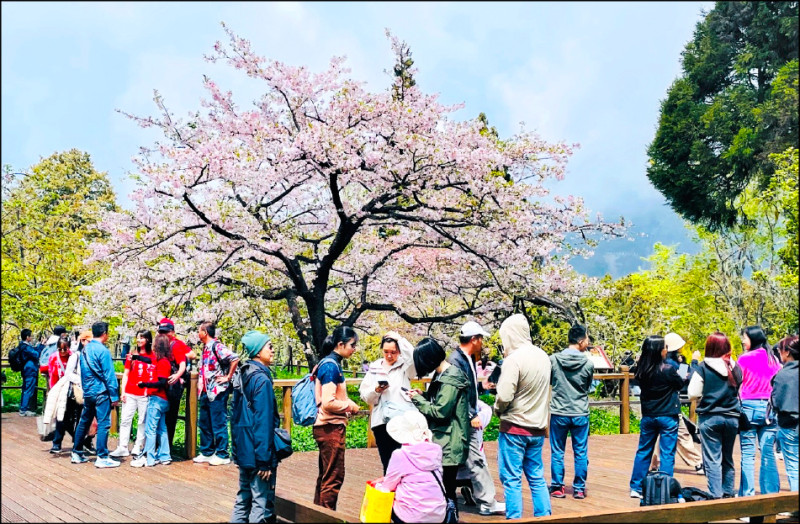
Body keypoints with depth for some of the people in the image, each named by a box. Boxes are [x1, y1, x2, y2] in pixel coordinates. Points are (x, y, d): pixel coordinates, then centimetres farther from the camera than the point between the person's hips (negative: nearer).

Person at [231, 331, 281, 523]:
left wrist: (237, 446, 20)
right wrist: (265, 460, -18)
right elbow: (263, 422, -20)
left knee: (243, 499, 16)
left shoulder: (242, 375, 10)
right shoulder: (262, 379, -17)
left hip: (243, 450, 9)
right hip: (257, 453, -9)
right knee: (262, 504, -2)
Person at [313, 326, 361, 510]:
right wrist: (350, 406, -11)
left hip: (329, 427, 10)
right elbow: (328, 403, -24)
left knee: (326, 474, 17)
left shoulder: (330, 363, 11)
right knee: (334, 476, -2)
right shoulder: (331, 366, -18)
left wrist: (346, 405, 7)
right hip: (331, 428, -10)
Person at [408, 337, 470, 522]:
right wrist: (423, 395, 3)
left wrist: (418, 399, -9)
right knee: (442, 487, 13)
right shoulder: (441, 375, 12)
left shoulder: (450, 379, -18)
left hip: (449, 444, -9)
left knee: (447, 489, -4)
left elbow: (440, 411, -21)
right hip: (440, 440, 10)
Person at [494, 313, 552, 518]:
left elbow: (504, 396, -23)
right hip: (537, 428, 7)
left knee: (511, 478, 2)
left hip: (514, 427, -7)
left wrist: (497, 409, -4)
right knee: (537, 478, 16)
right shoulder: (543, 356, 4)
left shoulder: (514, 359, -19)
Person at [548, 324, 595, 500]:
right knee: (581, 453, 11)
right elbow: (588, 387, 7)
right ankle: (579, 488, 16)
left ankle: (557, 487, 15)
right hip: (580, 414, 0)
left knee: (557, 452, 10)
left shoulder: (554, 359, -8)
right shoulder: (588, 364, -9)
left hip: (558, 413, 0)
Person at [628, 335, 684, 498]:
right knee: (667, 454, 4)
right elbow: (681, 384, -1)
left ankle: (636, 488, 18)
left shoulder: (642, 369, -4)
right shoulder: (667, 370, -18)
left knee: (643, 451, 15)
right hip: (667, 417, -5)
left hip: (648, 416, 5)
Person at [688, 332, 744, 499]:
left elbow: (693, 394, -8)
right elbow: (740, 391, 13)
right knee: (728, 458, 17)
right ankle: (728, 493, 24)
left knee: (712, 460, -1)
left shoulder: (703, 367, -10)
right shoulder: (735, 367, 1)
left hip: (710, 418, -4)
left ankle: (716, 496, -5)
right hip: (732, 417, 4)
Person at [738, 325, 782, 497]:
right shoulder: (774, 359, 7)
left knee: (748, 454, 1)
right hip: (770, 408, 4)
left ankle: (747, 493, 3)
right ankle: (771, 493, 10)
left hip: (749, 407, -4)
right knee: (768, 453, 7)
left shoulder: (744, 359, -6)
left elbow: (737, 385, -6)